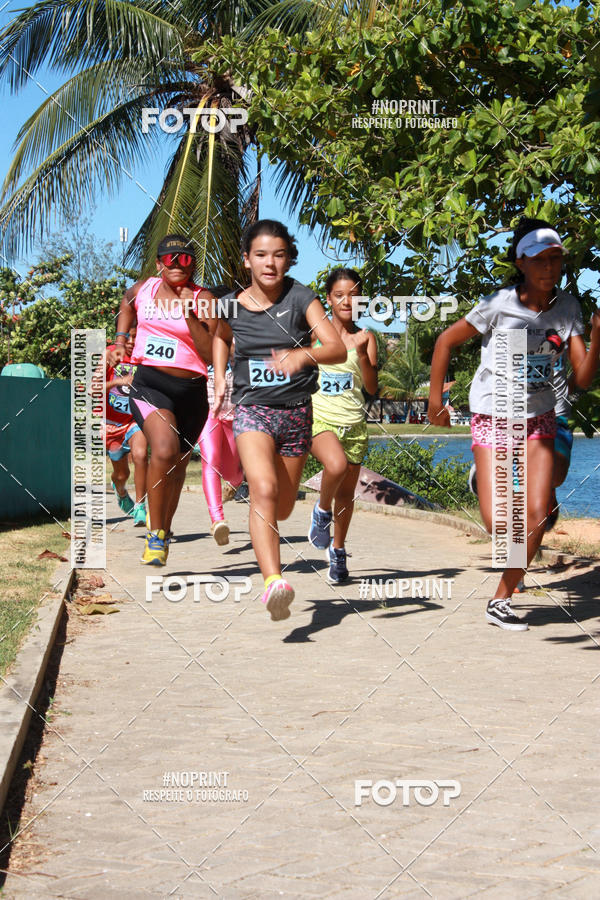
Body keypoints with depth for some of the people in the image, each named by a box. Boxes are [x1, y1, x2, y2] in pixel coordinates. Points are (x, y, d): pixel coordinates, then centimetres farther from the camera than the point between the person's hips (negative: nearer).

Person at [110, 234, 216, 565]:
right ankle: (155, 534, -15)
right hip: (149, 383, -1)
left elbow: (211, 355, -11)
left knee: (177, 466, 13)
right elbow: (127, 303, 32)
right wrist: (121, 339, 18)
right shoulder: (144, 288, 6)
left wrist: (190, 315, -18)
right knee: (164, 451, -26)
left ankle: (163, 531, 36)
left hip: (191, 390, 1)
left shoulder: (203, 299, -2)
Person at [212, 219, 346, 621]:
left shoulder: (300, 298, -8)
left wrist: (304, 355, -37)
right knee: (263, 491, -26)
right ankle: (274, 583, -39)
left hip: (296, 411, 1)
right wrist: (219, 378, 12)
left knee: (282, 508, 14)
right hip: (252, 409, -1)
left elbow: (338, 348, -19)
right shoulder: (230, 307, -1)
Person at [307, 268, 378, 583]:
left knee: (346, 494, 9)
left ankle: (337, 549, 32)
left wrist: (362, 353, -17)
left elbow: (372, 388, -4)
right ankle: (321, 510, -3)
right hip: (319, 418, -2)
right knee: (336, 465, -32)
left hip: (353, 423, 2)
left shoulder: (365, 338, 4)